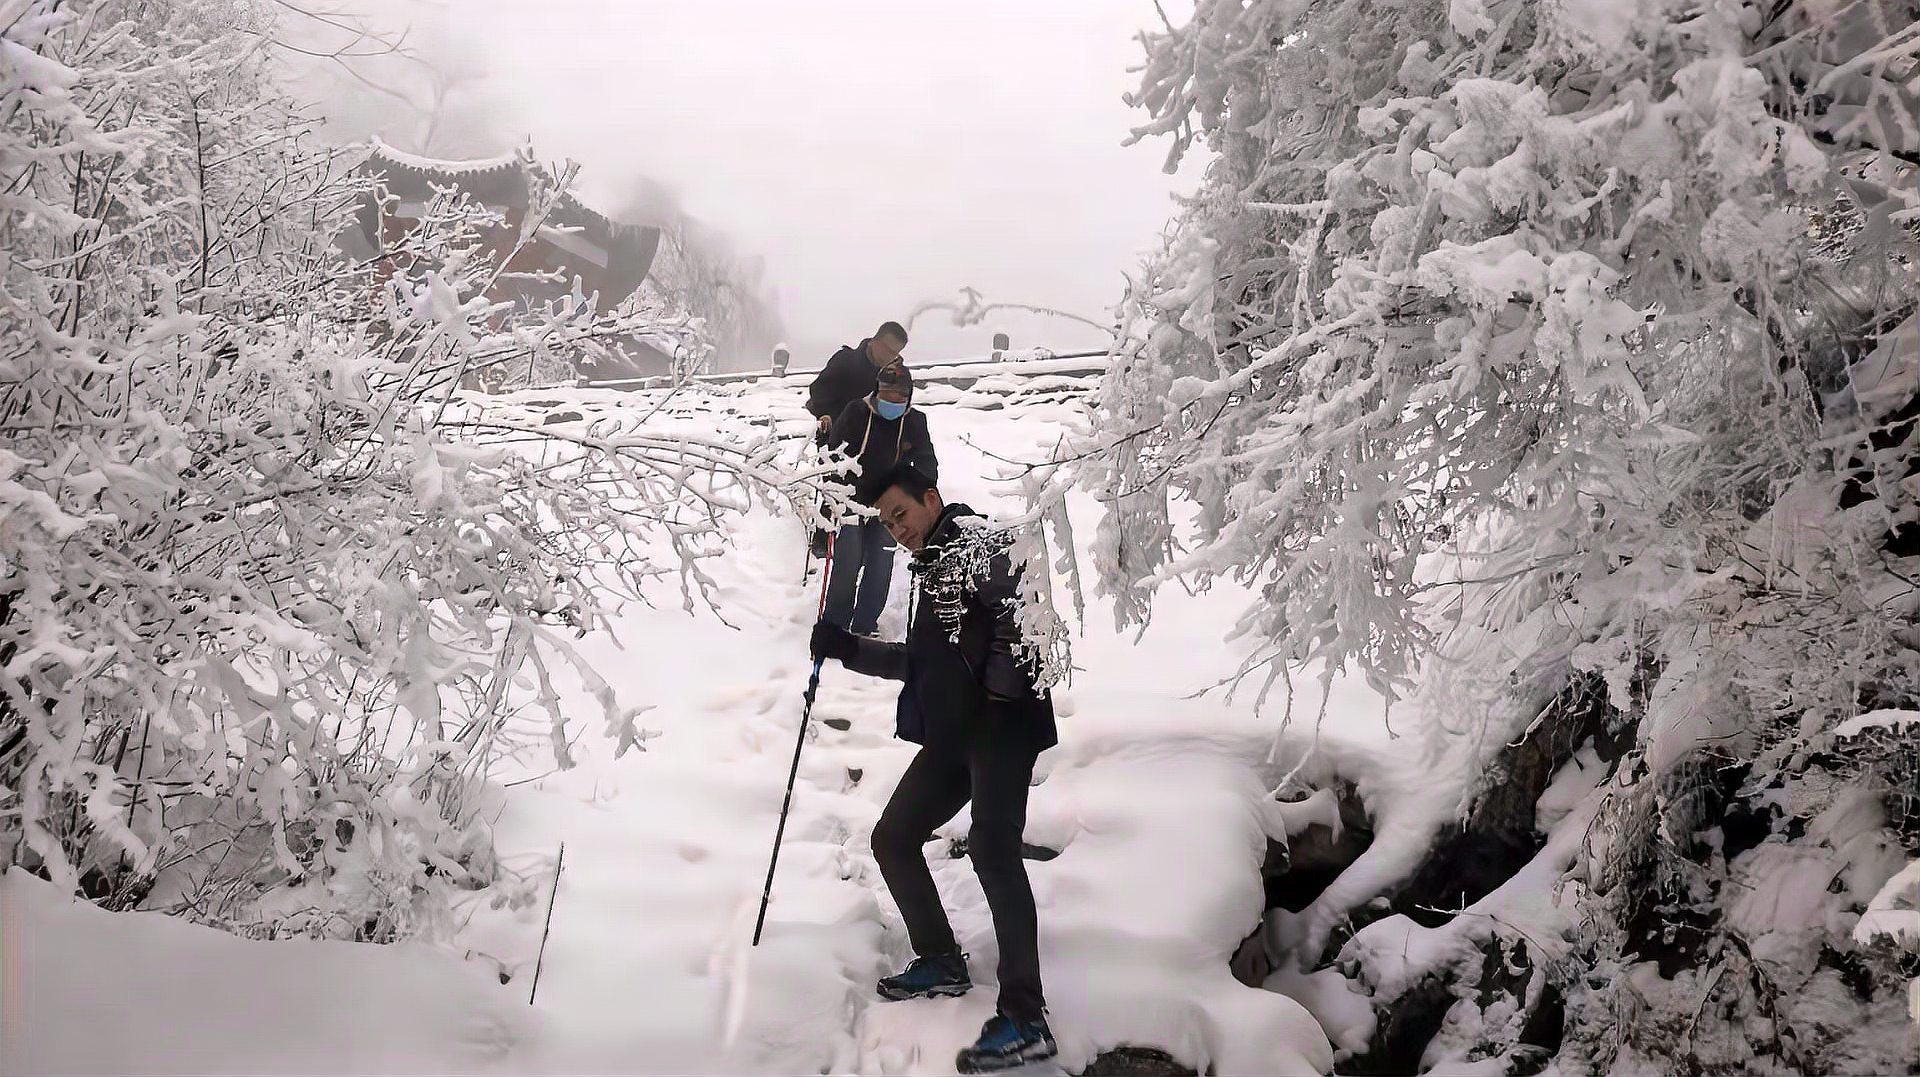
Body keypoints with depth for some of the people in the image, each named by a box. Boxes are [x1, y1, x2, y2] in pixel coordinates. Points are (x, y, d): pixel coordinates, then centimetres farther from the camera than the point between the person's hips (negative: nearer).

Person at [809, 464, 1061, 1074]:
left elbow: (1023, 590, -23)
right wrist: (847, 649, 24)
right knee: (892, 839, 13)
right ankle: (942, 964, 28)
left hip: (1002, 723, -10)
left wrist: (1003, 682, -25)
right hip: (952, 732, 10)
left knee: (991, 848, -24)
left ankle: (1025, 1020, -27)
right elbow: (919, 662, 33)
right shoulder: (931, 571, 25)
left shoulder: (974, 539, -4)